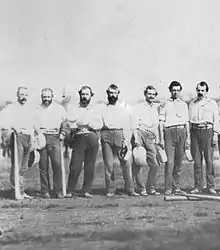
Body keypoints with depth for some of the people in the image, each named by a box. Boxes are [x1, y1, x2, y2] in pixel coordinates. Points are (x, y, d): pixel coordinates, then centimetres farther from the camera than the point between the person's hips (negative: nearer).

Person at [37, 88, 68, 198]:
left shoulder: (59, 109, 12)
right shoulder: (36, 109, 11)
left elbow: (65, 123, 14)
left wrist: (62, 135, 3)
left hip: (54, 138, 0)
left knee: (57, 164, -11)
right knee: (43, 166, -1)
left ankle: (58, 190, -5)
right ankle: (45, 191, 6)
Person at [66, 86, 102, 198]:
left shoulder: (95, 111, 19)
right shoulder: (73, 110, 13)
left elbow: (99, 125, 4)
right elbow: (72, 125, -2)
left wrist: (83, 123, -6)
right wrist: (90, 125, -6)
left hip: (93, 138, 2)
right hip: (79, 138, -2)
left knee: (90, 166, 0)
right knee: (75, 166, -9)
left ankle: (86, 191, 6)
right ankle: (70, 191, -3)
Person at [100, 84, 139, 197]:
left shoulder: (124, 109, 17)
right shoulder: (103, 109, 18)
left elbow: (127, 126, 8)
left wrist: (126, 140, -4)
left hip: (120, 134, 0)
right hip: (106, 135, 1)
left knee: (126, 163, -7)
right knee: (108, 164, -2)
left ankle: (130, 189, -3)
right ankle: (110, 190, 3)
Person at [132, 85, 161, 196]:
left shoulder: (155, 109, 22)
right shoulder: (139, 107, 6)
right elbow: (135, 124, -4)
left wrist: (157, 140, 19)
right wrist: (136, 139, -14)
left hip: (150, 137, 5)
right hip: (140, 134, -5)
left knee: (154, 165, -1)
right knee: (138, 164, -6)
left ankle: (151, 188, 10)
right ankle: (141, 189, 2)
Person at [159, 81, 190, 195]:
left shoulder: (184, 104, 18)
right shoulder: (165, 104, 9)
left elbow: (187, 122, 17)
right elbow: (161, 122, 6)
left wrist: (188, 137, 8)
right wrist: (161, 138, -2)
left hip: (181, 131, 3)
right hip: (169, 132, -3)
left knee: (179, 161, 2)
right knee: (169, 161, -9)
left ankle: (176, 187, 7)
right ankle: (168, 188, -7)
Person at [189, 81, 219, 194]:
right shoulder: (192, 104, 18)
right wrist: (189, 134, 9)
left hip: (207, 131, -2)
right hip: (195, 131, 2)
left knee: (209, 159, -5)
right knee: (197, 159, 1)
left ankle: (211, 186, -1)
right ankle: (198, 186, 4)